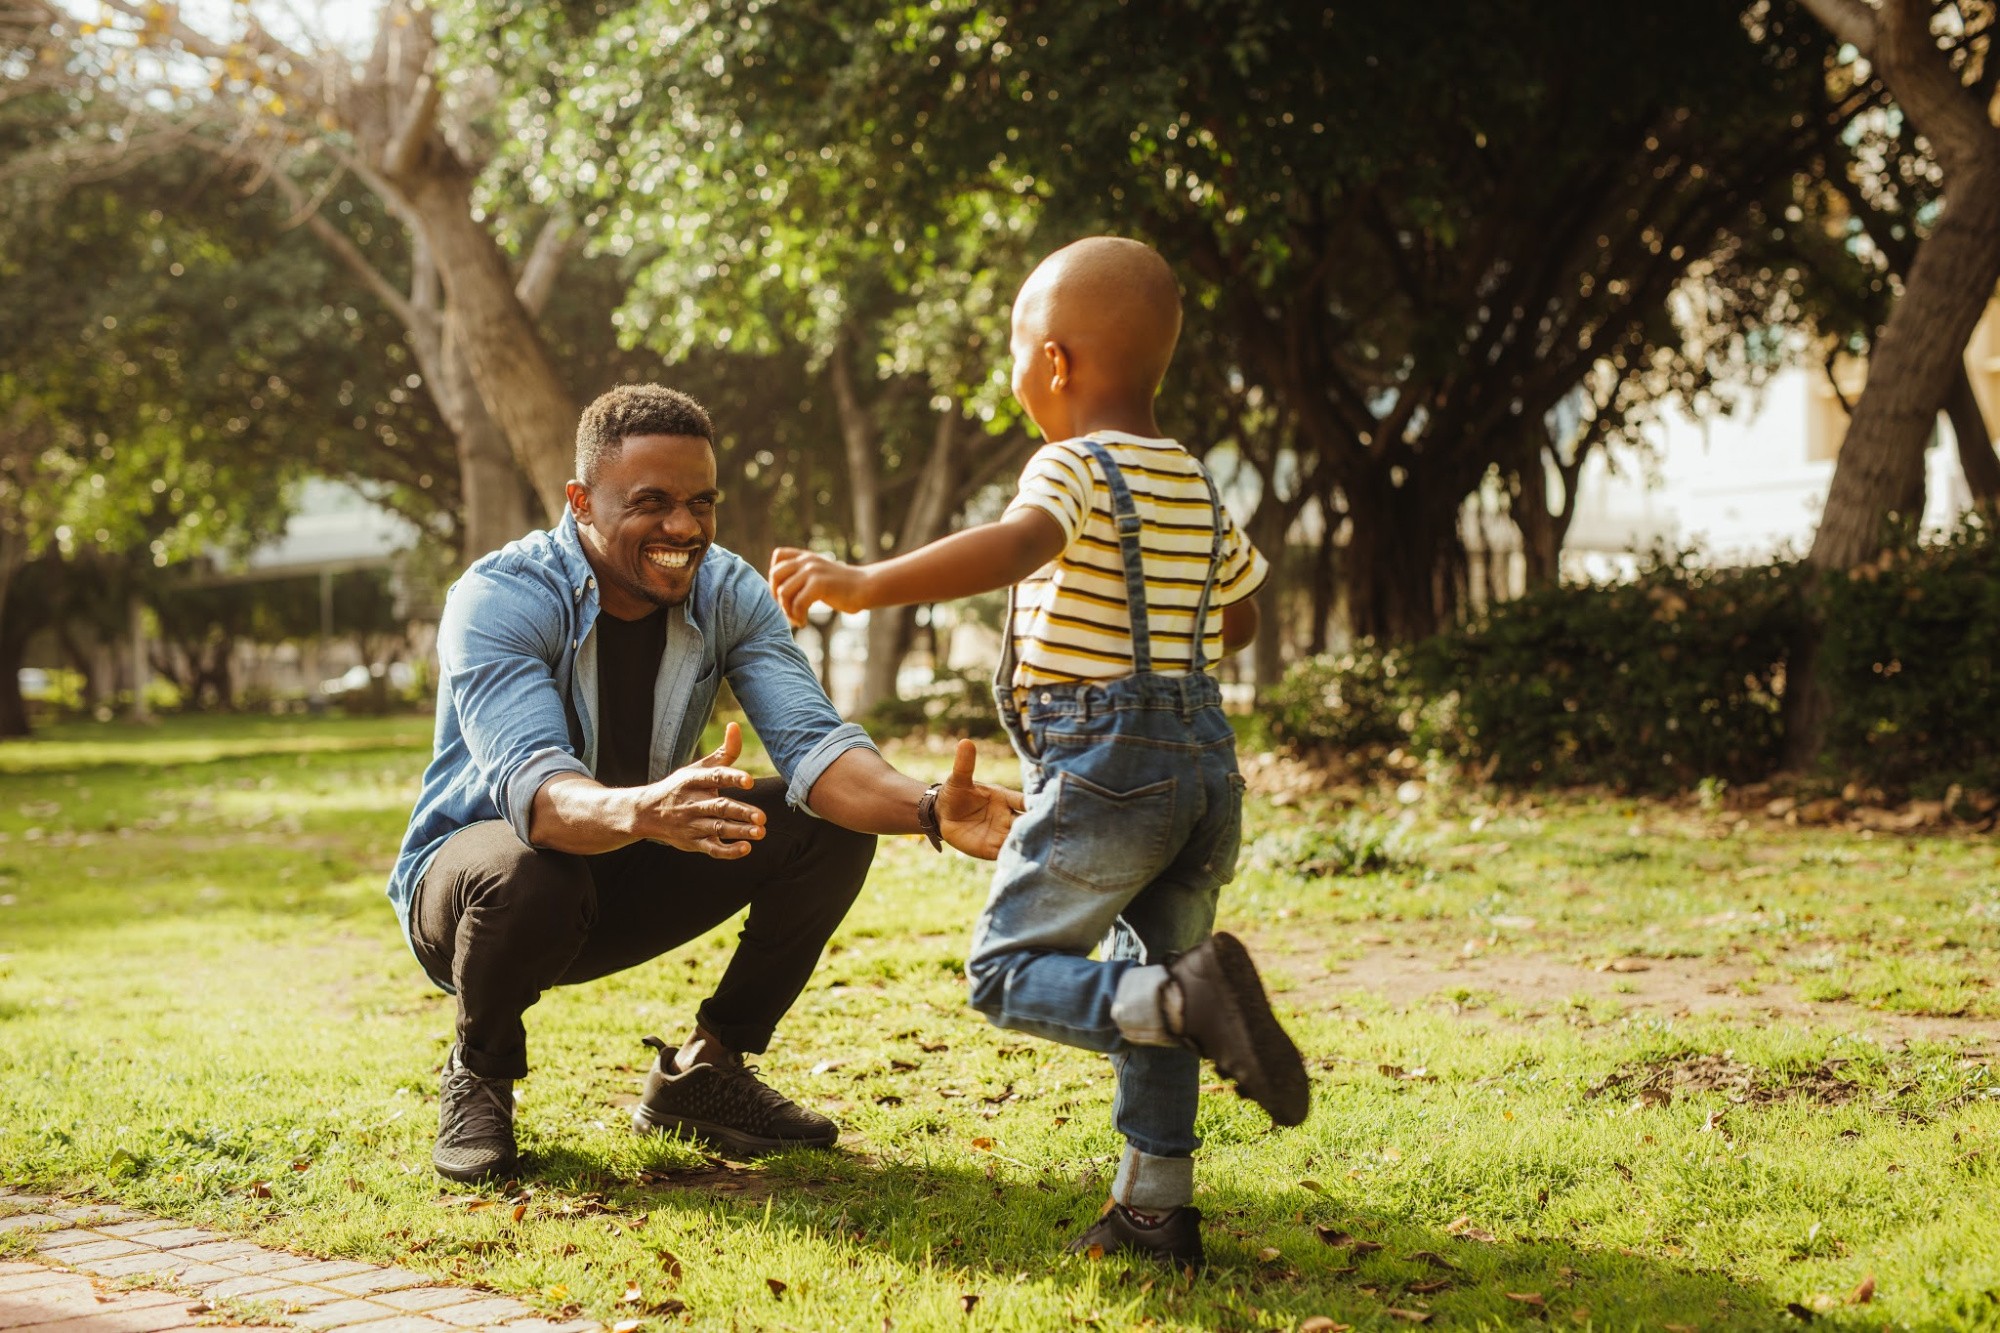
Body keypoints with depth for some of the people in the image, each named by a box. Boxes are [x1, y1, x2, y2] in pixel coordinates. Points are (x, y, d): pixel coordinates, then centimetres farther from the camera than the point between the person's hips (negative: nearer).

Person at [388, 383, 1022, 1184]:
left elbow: (811, 743, -24)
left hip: (630, 882, 5)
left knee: (830, 826, -16)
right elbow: (531, 787, -42)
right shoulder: (497, 599, -26)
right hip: (472, 866, -4)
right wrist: (642, 811, -65)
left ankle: (701, 1071, 1)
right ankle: (480, 1072, -6)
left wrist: (929, 809, -46)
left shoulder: (729, 593, -11)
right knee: (530, 873, -40)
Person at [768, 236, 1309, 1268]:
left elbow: (1020, 541, -32)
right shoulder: (1197, 489, 16)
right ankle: (1156, 1206, 14)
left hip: (1102, 768, -8)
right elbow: (1239, 615, 30)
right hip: (1206, 755, 8)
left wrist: (868, 583, -40)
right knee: (1148, 978, 16)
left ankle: (1188, 998, -25)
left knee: (1005, 970, -1)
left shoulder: (1074, 466, -9)